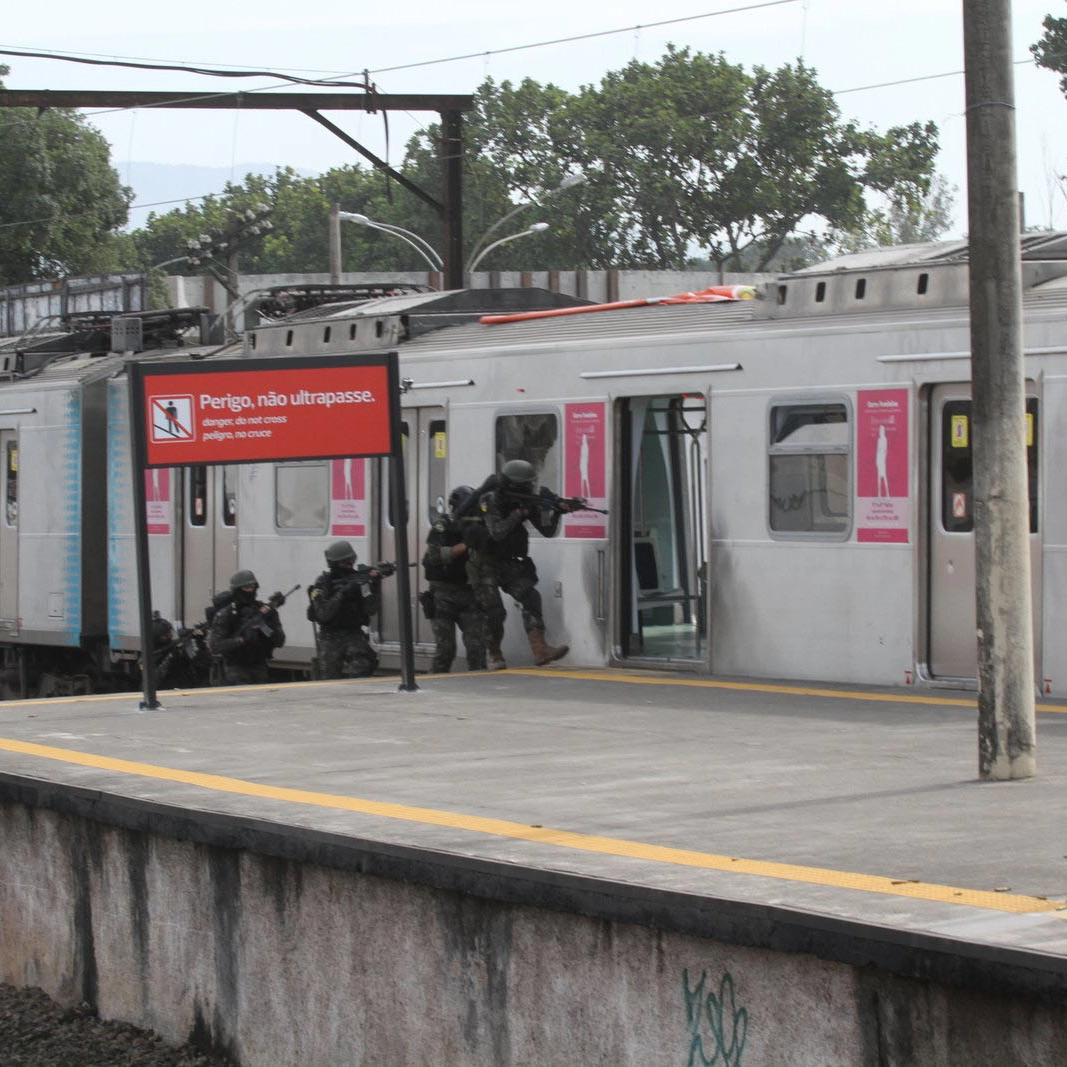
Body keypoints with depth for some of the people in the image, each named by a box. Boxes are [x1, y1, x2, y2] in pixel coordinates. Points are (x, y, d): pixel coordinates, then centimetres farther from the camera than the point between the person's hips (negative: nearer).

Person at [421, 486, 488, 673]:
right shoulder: (443, 526, -5)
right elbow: (435, 555, -20)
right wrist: (465, 546, -23)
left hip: (468, 593, 4)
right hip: (444, 593, -4)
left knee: (477, 644, -3)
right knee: (445, 648, -3)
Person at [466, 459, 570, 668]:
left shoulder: (528, 501, -2)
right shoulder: (490, 501, -16)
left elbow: (548, 531, -2)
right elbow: (497, 532, -29)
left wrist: (556, 513, -21)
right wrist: (519, 513, -31)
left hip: (510, 564, 4)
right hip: (485, 565, -4)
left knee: (531, 598, -18)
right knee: (494, 612, -10)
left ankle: (540, 650, -26)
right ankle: (493, 655, 14)